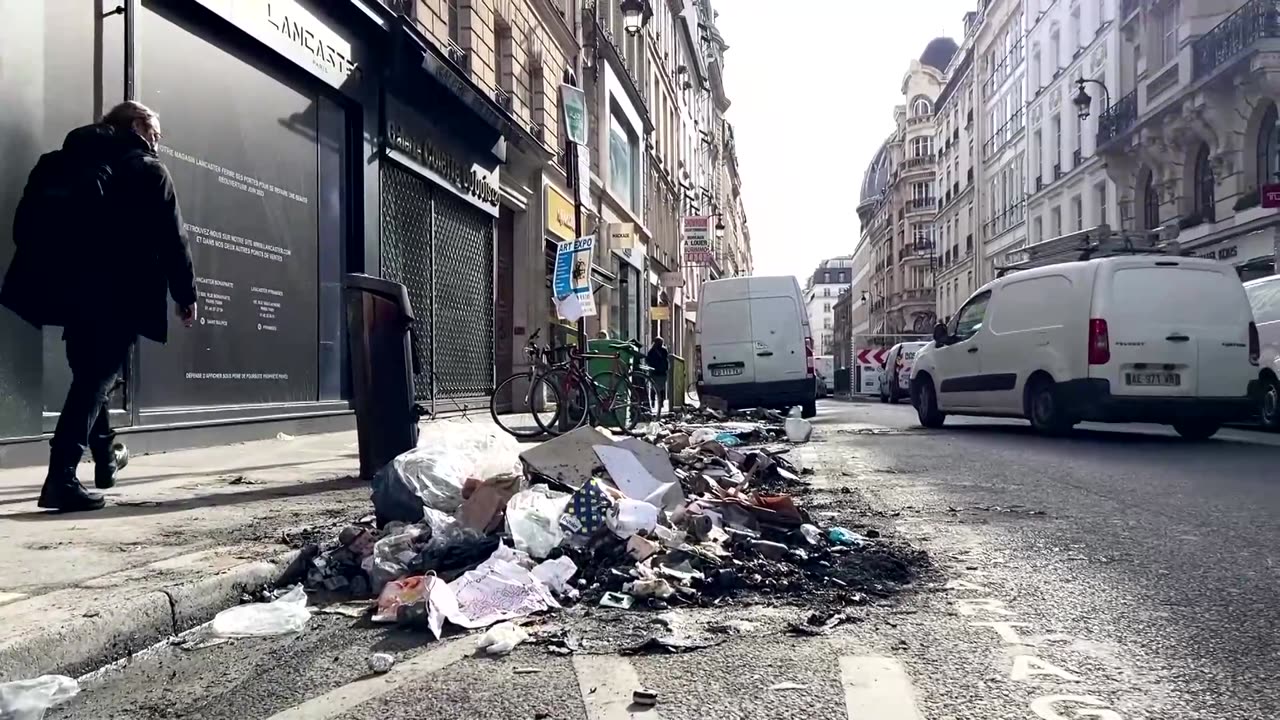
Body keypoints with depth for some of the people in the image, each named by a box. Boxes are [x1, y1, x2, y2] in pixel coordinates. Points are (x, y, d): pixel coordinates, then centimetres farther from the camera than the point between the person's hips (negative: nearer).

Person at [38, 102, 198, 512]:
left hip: (77, 293, 7)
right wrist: (186, 294, 0)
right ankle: (61, 478, -18)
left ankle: (105, 463, 33)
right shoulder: (148, 171, -2)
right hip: (122, 299, -6)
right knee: (96, 382, -8)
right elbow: (172, 241, -7)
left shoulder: (79, 164, 16)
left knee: (89, 379, 19)